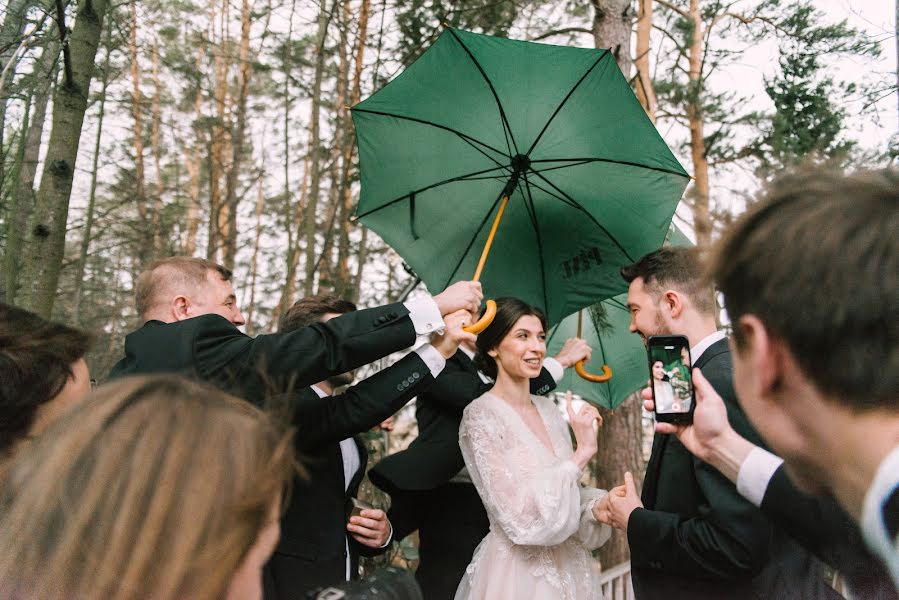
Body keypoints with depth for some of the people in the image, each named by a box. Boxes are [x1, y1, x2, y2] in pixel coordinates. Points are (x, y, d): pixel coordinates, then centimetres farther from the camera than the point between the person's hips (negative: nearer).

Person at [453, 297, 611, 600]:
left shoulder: (548, 408, 4)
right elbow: (521, 517, -23)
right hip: (517, 572, -7)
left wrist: (599, 505, -8)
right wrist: (582, 453, -20)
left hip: (568, 564, 7)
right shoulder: (481, 414, -16)